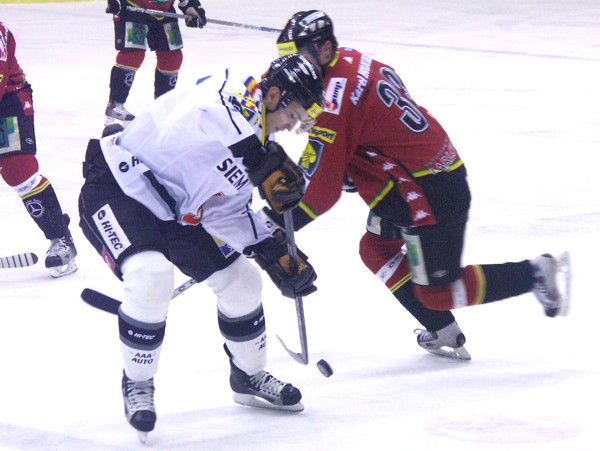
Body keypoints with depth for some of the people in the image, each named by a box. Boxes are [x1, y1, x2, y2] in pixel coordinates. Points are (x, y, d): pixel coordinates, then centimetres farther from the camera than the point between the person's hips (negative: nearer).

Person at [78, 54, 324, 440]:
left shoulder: (257, 144, 4)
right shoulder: (229, 94, -23)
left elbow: (228, 212, 8)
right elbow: (212, 113, -45)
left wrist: (275, 251, -2)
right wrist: (268, 165, -41)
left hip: (176, 211, 10)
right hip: (117, 188, -10)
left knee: (241, 280, 9)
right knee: (152, 274, -32)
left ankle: (250, 377, 32)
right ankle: (138, 384, -10)